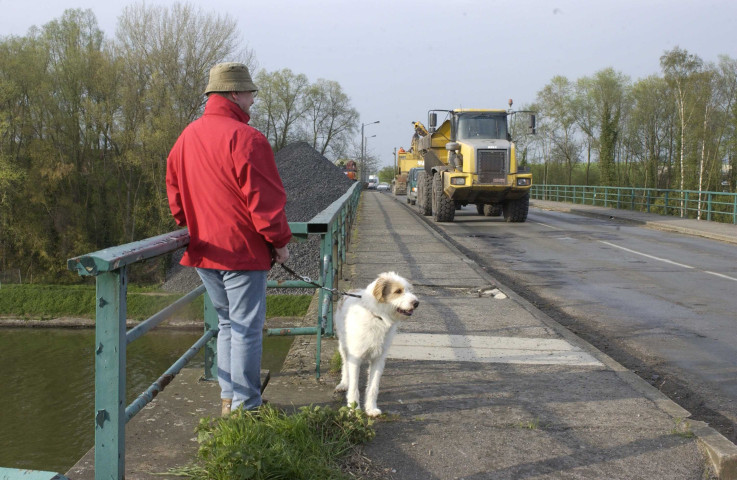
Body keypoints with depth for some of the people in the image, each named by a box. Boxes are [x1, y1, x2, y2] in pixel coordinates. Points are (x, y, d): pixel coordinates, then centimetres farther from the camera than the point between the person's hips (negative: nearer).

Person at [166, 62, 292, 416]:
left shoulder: (187, 137, 10)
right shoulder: (245, 138, -16)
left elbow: (174, 191, 18)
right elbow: (264, 199, -16)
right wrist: (280, 241, -6)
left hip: (203, 251, 8)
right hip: (243, 251, -8)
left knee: (227, 323, 19)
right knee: (247, 328, 1)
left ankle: (228, 398, 27)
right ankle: (245, 407, 8)